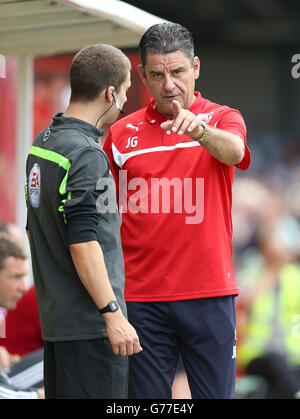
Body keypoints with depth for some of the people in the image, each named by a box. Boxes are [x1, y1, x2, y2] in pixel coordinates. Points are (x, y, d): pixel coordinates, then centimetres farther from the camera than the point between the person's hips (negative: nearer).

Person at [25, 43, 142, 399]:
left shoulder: (43, 142, 13)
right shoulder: (85, 153, -17)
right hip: (90, 323, -10)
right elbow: (83, 244, -23)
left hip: (54, 314, 10)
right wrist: (113, 313, -22)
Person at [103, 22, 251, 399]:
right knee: (146, 396, 4)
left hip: (208, 293, -2)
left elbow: (233, 151, -20)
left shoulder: (222, 119, 4)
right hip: (140, 296, 2)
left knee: (215, 392, 1)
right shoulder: (122, 133, 9)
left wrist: (199, 130, -43)